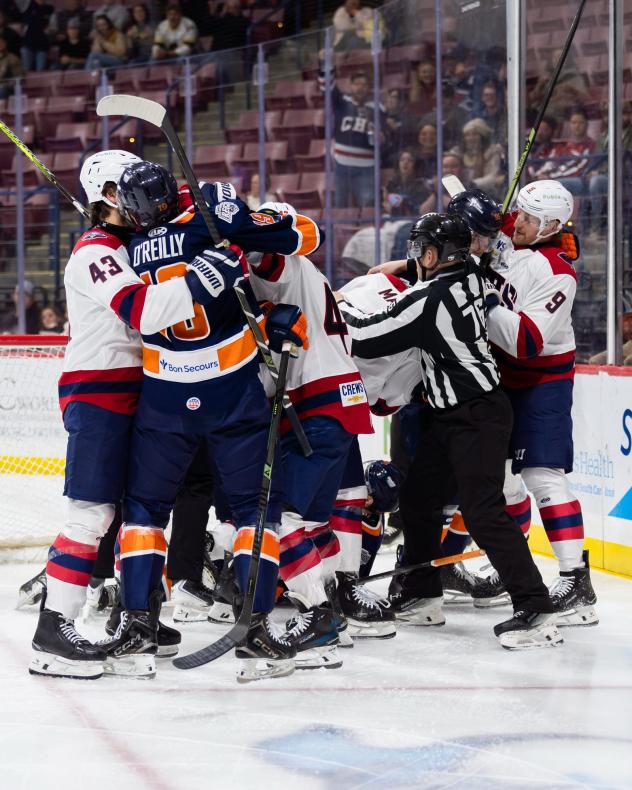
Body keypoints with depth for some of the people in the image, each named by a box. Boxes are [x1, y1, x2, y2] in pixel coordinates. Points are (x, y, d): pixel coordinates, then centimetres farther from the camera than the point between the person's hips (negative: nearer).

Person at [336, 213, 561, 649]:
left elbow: (367, 339, -13)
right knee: (418, 496, 16)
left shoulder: (427, 300, -21)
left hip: (478, 417, -10)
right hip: (453, 416, 10)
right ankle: (421, 596, 27)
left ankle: (536, 611, -18)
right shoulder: (470, 273, 3)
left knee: (483, 510, -15)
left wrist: (340, 307, 5)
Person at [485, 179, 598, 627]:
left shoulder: (556, 275, -24)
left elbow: (526, 342, -31)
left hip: (541, 383, -8)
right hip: (497, 375, 8)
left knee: (542, 475, -16)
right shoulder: (503, 236, -4)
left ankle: (577, 582, -19)